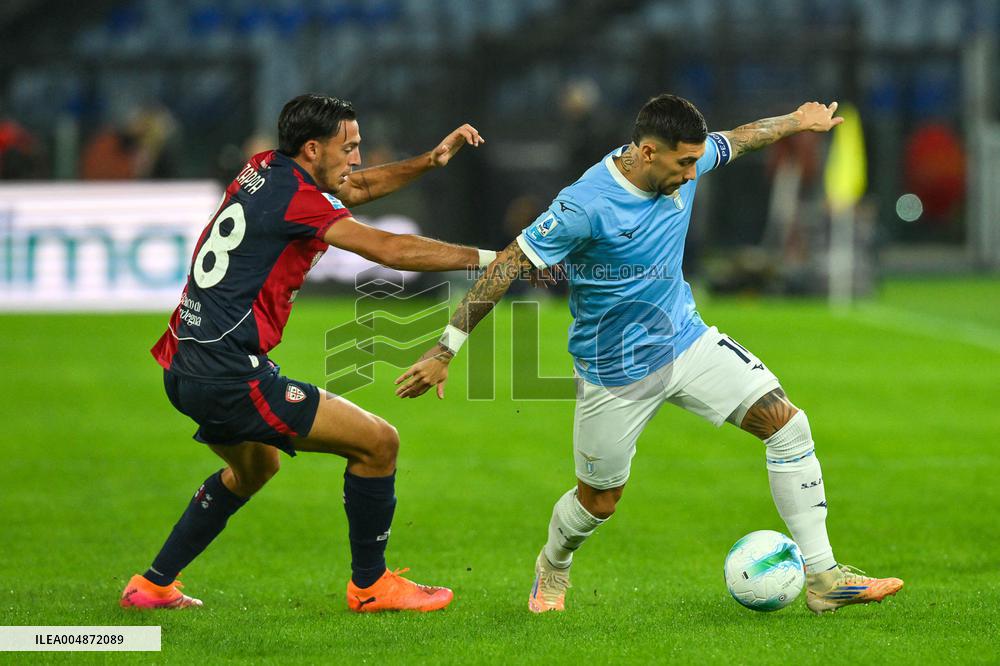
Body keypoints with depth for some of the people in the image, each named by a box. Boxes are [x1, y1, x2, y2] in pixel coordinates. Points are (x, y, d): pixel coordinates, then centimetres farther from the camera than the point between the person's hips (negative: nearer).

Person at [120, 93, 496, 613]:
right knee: (378, 441, -5)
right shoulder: (293, 199, -14)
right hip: (230, 379, -10)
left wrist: (430, 160, 15)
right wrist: (488, 258, -10)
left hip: (185, 368, 10)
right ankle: (369, 585, 8)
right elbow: (391, 250, -16)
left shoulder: (263, 171, 12)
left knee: (256, 465, 36)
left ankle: (154, 585, 35)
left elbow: (356, 188, 26)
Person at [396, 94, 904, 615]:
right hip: (614, 371, -6)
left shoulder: (684, 164, -8)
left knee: (787, 423, -9)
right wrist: (444, 352, -23)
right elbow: (507, 267, -23)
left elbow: (737, 140, 16)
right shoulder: (585, 205, -28)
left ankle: (822, 577, -3)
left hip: (685, 339, 6)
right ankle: (552, 569, 46)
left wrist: (798, 121, 32)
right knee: (599, 501, 9)